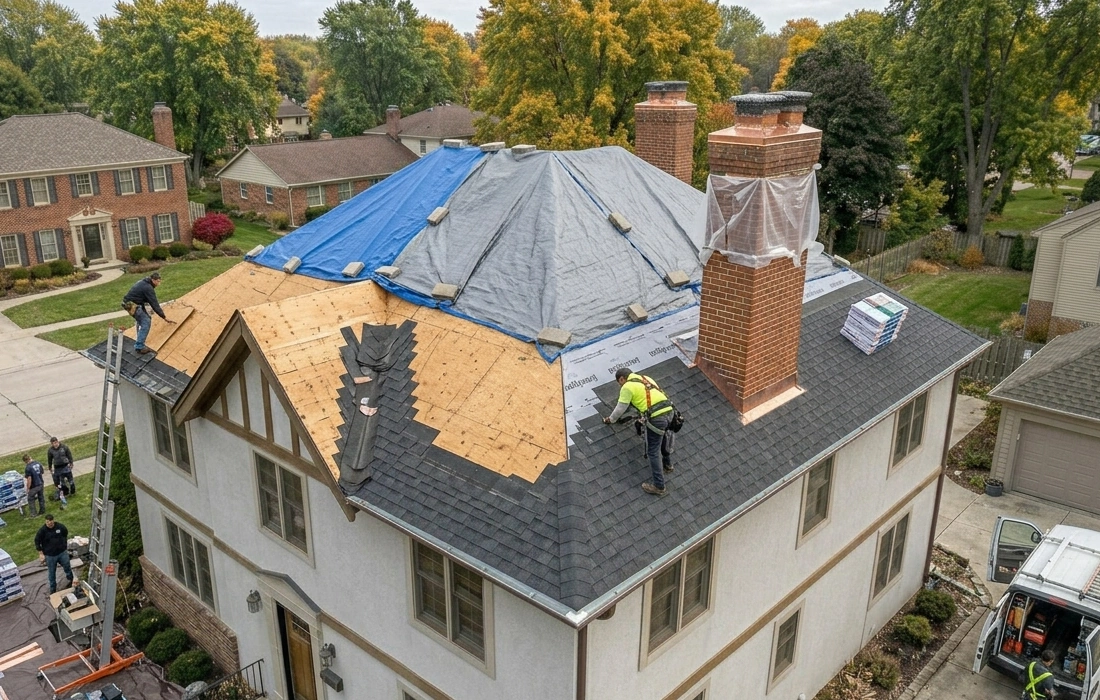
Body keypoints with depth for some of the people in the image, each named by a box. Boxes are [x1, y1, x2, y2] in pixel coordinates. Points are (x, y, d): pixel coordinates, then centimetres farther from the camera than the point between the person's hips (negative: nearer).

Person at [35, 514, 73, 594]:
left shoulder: (60, 526, -13)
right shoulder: (42, 530, -19)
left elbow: (65, 533, 8)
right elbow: (37, 541, -7)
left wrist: (65, 544, 13)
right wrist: (41, 553, -8)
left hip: (62, 552, 2)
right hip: (50, 555, -1)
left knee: (67, 567, 16)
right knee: (52, 573, 12)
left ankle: (71, 580, 41)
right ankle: (53, 590, 27)